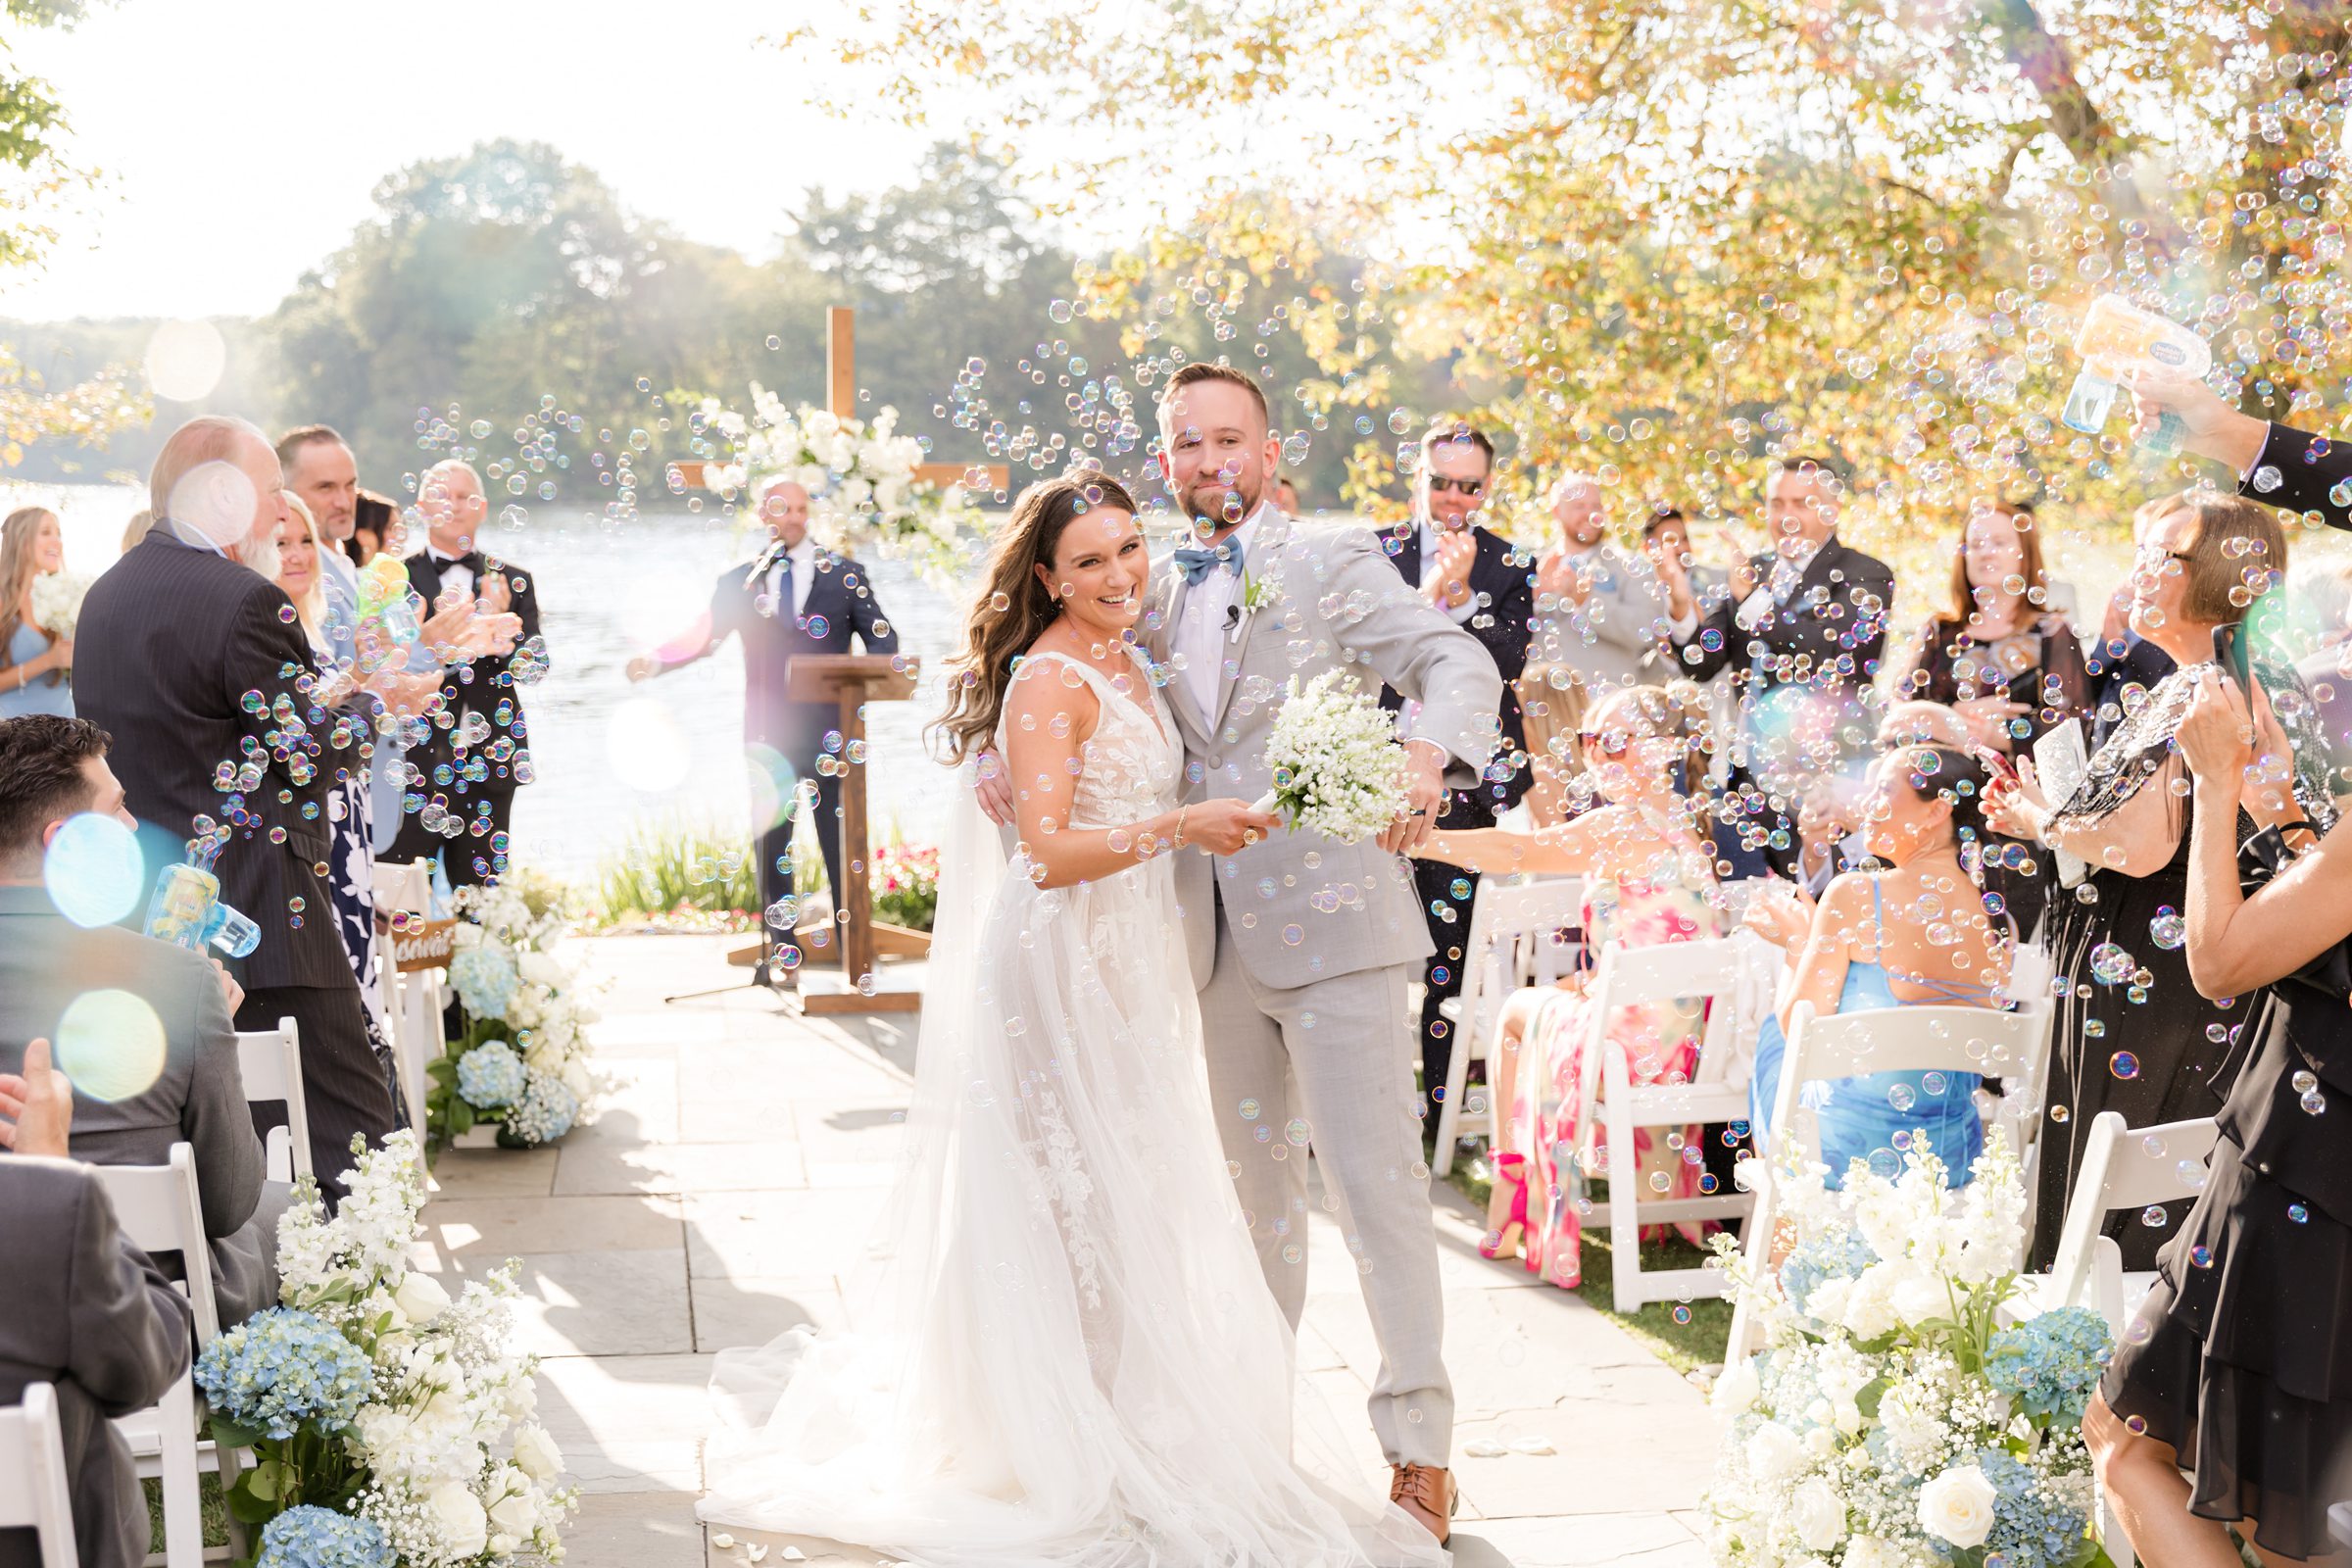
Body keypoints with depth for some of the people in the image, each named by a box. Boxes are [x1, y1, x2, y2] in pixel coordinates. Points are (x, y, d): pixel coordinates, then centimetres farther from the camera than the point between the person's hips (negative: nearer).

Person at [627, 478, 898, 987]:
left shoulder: (845, 574, 5)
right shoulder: (740, 580, 8)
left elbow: (882, 639, 2)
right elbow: (703, 636, 4)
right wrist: (655, 661, -13)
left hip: (830, 730, -2)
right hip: (769, 732, 2)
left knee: (841, 844, 0)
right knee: (772, 846, 7)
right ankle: (779, 954, 14)